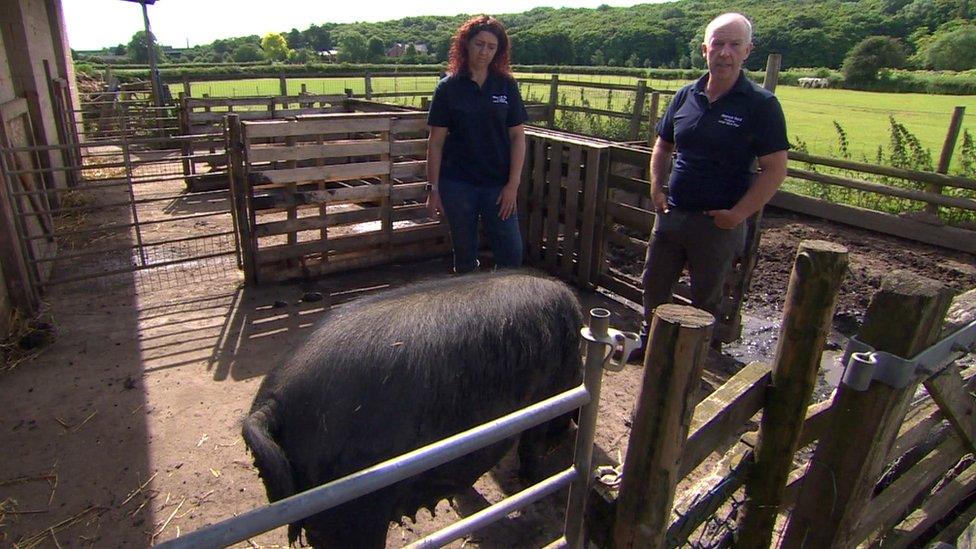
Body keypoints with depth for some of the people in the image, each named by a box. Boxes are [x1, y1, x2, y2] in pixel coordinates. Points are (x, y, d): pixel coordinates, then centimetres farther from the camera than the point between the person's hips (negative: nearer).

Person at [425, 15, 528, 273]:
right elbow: (436, 142, 1)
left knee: (512, 255, -2)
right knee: (464, 256, 10)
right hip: (457, 185, 0)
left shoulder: (506, 85, 3)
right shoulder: (448, 87, 0)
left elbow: (517, 136, 2)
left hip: (498, 184, 1)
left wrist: (513, 184, -6)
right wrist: (433, 189, -2)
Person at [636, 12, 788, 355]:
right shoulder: (686, 96, 4)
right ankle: (648, 340, 39)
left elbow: (775, 170, -11)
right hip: (671, 213, 5)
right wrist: (656, 188, 2)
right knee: (654, 284, 17)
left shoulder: (761, 105, -9)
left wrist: (739, 214, -17)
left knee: (707, 297, 11)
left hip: (719, 222, -4)